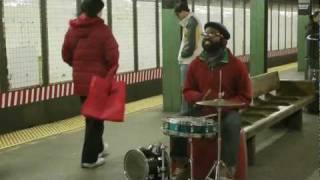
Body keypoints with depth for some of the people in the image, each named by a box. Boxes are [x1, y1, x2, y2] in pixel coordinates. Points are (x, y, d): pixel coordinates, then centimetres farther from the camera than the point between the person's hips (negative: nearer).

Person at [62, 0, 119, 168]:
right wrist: (110, 73, 0)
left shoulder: (72, 29, 5)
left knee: (90, 115, 21)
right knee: (96, 117, 4)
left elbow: (66, 55, 9)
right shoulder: (102, 30, -13)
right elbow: (112, 57, -17)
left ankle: (97, 148, 37)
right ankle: (90, 158, 7)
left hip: (80, 80, 6)